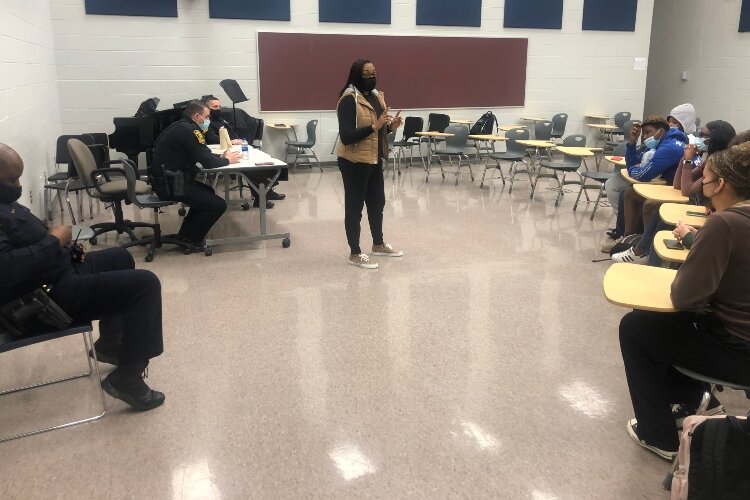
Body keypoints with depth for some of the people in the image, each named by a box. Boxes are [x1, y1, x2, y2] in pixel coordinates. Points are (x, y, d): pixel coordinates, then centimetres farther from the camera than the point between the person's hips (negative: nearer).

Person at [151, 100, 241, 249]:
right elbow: (207, 163, -19)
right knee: (218, 205, -10)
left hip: (166, 179, 11)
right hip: (170, 184, -11)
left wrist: (221, 157, 5)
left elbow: (203, 155, 20)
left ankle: (185, 234, 28)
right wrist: (227, 160, -1)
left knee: (208, 192, 28)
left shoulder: (181, 127, 14)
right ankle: (191, 240, 5)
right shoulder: (189, 131, -17)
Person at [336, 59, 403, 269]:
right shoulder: (349, 100, -17)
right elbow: (346, 136, -23)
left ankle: (379, 245, 36)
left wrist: (391, 126, -3)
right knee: (354, 206, 3)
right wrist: (374, 126, -30)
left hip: (375, 160, 9)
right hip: (354, 162, -9)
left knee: (377, 202, 19)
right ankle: (355, 254, 14)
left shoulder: (377, 96, 9)